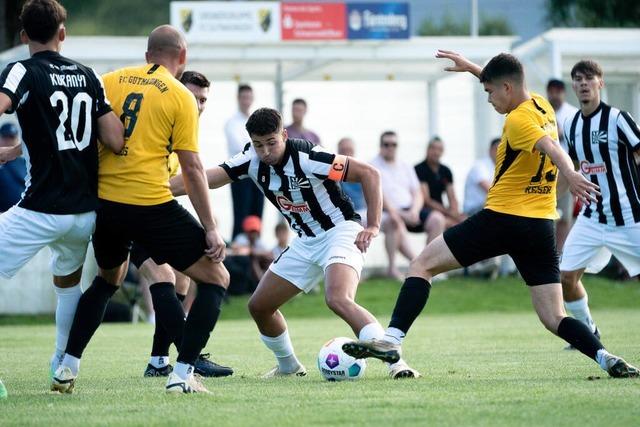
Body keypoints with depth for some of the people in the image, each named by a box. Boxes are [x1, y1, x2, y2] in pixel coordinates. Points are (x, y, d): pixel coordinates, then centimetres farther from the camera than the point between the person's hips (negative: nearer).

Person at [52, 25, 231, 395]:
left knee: (108, 280, 31)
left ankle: (68, 368, 25)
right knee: (217, 278, 6)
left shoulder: (109, 82, 9)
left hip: (104, 204, 5)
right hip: (152, 207, -5)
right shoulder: (181, 97, -2)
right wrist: (211, 229, -3)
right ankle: (182, 375, -6)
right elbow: (192, 168, -6)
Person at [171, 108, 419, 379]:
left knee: (338, 300, -33)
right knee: (259, 306, 9)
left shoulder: (306, 157, -24)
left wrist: (373, 227, -24)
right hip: (306, 242, 8)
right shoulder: (252, 160, -5)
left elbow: (368, 174, -20)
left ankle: (396, 363, -36)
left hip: (340, 232, -8)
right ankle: (288, 366, 30)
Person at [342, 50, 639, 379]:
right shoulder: (542, 106, 12)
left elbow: (551, 147, -31)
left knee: (422, 265, 4)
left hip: (502, 219, -7)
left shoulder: (517, 120, -11)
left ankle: (392, 340, -6)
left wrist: (569, 174, -49)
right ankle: (607, 358, -17)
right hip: (541, 226, 8)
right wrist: (471, 67, 38)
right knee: (554, 319, 6)